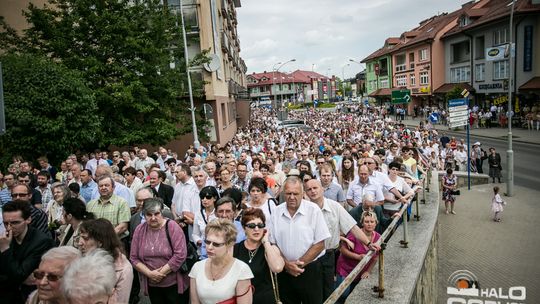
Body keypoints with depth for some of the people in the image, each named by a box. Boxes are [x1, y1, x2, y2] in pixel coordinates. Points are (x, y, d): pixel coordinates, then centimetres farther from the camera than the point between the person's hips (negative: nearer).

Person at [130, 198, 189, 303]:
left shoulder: (172, 227, -12)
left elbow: (180, 255, -18)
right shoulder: (139, 230, -1)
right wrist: (149, 273, -12)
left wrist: (161, 273, -16)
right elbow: (134, 258, 1)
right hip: (152, 286, 4)